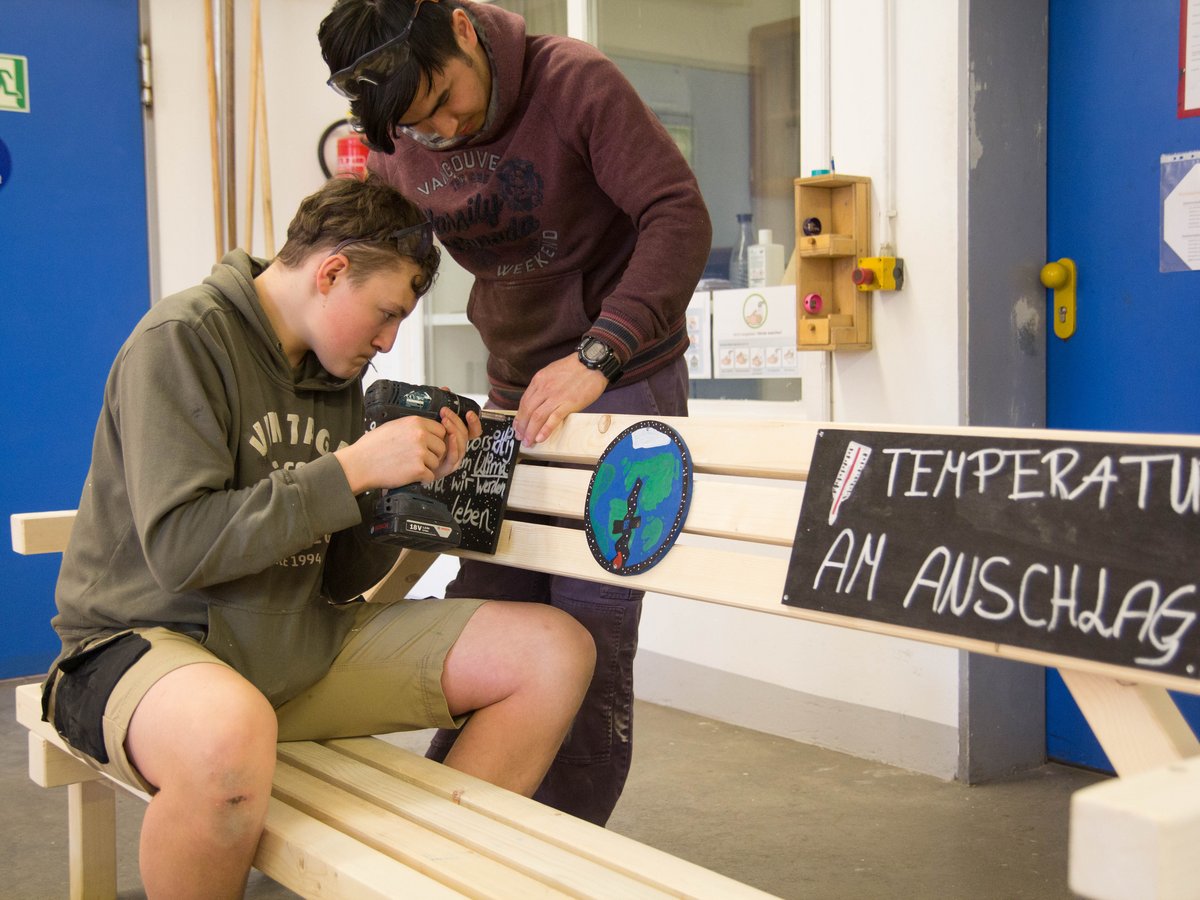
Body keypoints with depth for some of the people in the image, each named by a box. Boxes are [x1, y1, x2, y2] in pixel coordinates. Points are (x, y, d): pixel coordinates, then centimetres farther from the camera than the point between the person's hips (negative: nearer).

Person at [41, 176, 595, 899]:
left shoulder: (337, 373, 11)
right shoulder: (182, 339, -11)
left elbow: (342, 579, 9)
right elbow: (179, 548, -23)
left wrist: (411, 482, -7)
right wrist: (351, 469, -22)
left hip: (305, 642, 7)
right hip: (146, 641, -7)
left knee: (557, 652, -5)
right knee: (229, 733, -45)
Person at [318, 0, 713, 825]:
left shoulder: (574, 82, -15)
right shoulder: (400, 145, 2)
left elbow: (680, 216, -21)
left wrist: (596, 355, -30)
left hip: (623, 381, -5)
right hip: (515, 394, 5)